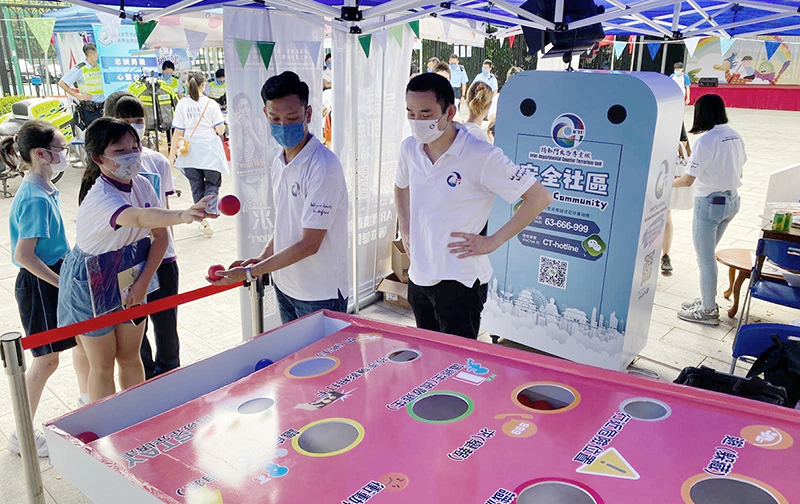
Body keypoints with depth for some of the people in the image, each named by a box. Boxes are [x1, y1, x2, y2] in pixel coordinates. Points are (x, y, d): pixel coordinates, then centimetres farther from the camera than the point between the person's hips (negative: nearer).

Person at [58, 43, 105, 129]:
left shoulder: (101, 66, 9)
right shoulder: (80, 69, -8)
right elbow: (61, 83, -6)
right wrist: (79, 96, -8)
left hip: (102, 107, 5)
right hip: (89, 109, -5)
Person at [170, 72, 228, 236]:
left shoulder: (182, 104, -2)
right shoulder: (211, 104, -6)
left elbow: (178, 132, -4)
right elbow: (220, 129, -8)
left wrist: (172, 155, 2)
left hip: (190, 153, 2)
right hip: (209, 152, -1)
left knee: (197, 187, 15)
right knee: (212, 183, 13)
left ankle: (204, 219, 21)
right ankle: (209, 213, -8)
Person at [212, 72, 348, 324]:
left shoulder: (323, 167, -23)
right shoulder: (279, 159, 4)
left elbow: (309, 244, -23)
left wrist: (249, 272, -18)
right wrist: (263, 257, 2)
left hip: (319, 296, -7)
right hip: (284, 285, 8)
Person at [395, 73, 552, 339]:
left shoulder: (480, 156, -18)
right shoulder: (409, 148, 2)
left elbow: (540, 197, -15)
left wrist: (493, 241, -15)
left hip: (459, 281, -7)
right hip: (418, 277, 7)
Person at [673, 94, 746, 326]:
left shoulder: (705, 141, -20)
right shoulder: (735, 136, 5)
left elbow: (687, 180, -19)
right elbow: (738, 173, 14)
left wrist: (669, 183, 0)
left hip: (709, 203, -8)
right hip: (732, 201, 8)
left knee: (706, 259, 4)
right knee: (708, 255, 21)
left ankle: (708, 311, 14)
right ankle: (708, 300, 32)